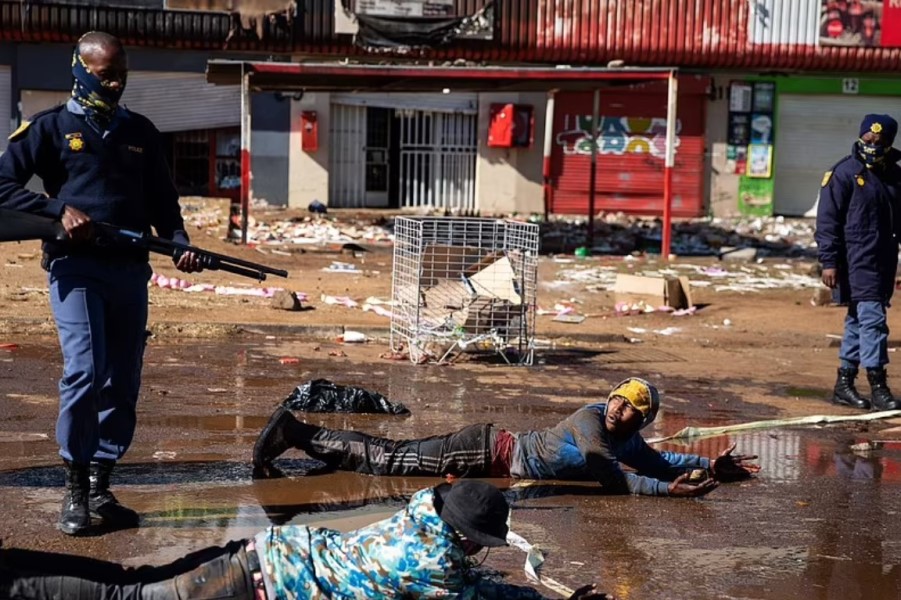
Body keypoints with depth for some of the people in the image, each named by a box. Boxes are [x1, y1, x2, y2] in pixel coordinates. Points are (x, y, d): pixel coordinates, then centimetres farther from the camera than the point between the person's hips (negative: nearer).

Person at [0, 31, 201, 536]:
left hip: (130, 269, 4)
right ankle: (75, 487, -5)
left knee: (123, 383, 4)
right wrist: (59, 210, -13)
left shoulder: (141, 132, 16)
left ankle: (100, 488, 15)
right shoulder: (51, 128, 5)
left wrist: (179, 243, -3)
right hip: (75, 267, -4)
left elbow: (163, 201, 16)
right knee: (85, 371, -17)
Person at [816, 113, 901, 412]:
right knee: (872, 319, -11)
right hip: (856, 261, -7)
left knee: (858, 321, 12)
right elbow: (827, 220, -9)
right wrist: (828, 261, -15)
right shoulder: (844, 173, -8)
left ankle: (844, 384, 19)